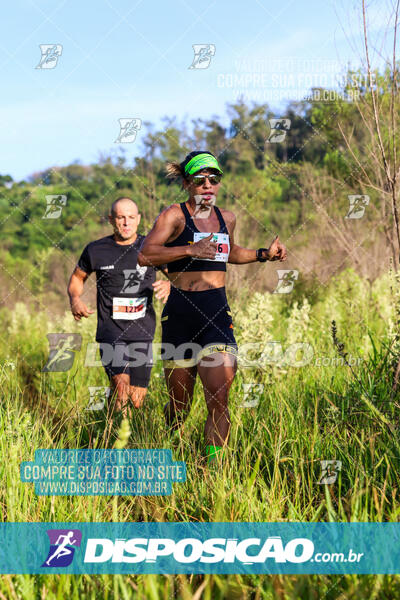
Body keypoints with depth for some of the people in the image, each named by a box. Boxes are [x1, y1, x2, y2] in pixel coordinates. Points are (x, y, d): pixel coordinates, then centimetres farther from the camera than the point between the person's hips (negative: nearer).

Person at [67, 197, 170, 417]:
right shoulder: (96, 250, 1)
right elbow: (78, 277, 18)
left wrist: (167, 285, -12)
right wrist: (75, 299, -3)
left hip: (142, 333, 2)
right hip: (110, 332, -2)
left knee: (137, 400, 5)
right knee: (121, 386, -23)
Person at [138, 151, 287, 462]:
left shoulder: (226, 218, 14)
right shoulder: (174, 215, -3)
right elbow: (145, 255, -17)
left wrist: (265, 254, 22)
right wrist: (191, 250, -25)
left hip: (217, 312, 3)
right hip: (180, 312, -3)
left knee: (219, 400, -12)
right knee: (179, 407, 6)